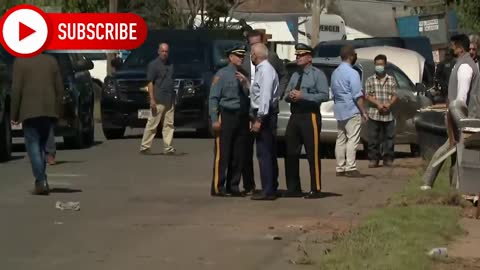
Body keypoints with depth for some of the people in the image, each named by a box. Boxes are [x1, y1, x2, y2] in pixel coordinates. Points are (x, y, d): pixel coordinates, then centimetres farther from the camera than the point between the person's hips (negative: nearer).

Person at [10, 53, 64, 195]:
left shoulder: (20, 62, -4)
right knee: (42, 144, 16)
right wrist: (57, 111, 15)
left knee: (33, 145, -2)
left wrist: (14, 114, -1)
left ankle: (41, 181, -14)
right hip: (49, 110, 4)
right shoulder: (51, 61, 8)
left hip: (30, 111, -4)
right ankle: (42, 180, 17)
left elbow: (16, 90, -7)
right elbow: (60, 88, 8)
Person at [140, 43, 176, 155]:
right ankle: (144, 147, -1)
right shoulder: (153, 64, -4)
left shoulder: (170, 65, 16)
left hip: (169, 100, 7)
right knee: (152, 124, -5)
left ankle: (168, 148, 8)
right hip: (158, 101, -7)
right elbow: (150, 83, -8)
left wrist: (174, 99, 17)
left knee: (169, 124, 5)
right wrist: (152, 99, -15)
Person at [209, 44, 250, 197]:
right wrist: (214, 120, -15)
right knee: (222, 154, -6)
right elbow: (213, 98, -7)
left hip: (242, 117, 6)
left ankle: (233, 187, 15)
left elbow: (248, 97, 15)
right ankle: (218, 187, -2)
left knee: (238, 155, 7)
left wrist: (249, 118, 8)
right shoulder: (222, 74, -2)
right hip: (226, 116, -6)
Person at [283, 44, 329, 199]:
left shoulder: (317, 74, -3)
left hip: (310, 117, -7)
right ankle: (293, 189, 16)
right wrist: (290, 95, -3)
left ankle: (316, 190, -1)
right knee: (291, 153, 7)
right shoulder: (295, 76, 19)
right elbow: (286, 96, 22)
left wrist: (303, 96, -18)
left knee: (313, 154, -5)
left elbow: (324, 95, -14)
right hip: (295, 116, 7)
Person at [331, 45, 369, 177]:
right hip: (351, 111, -8)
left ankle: (340, 168, 9)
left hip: (339, 111, 8)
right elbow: (357, 96, -16)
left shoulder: (335, 73, 13)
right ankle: (350, 168, -12)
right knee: (352, 139, -7)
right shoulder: (352, 73, -13)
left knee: (341, 140, 9)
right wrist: (363, 112, -13)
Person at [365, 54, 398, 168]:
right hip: (374, 114, -1)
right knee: (373, 138, -1)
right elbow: (368, 95, 0)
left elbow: (394, 95, 7)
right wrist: (378, 104, -14)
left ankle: (388, 158, 8)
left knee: (389, 137, 1)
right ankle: (373, 159, 4)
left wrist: (389, 104, -13)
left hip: (388, 114, 1)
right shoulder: (370, 80, 8)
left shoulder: (391, 80, 11)